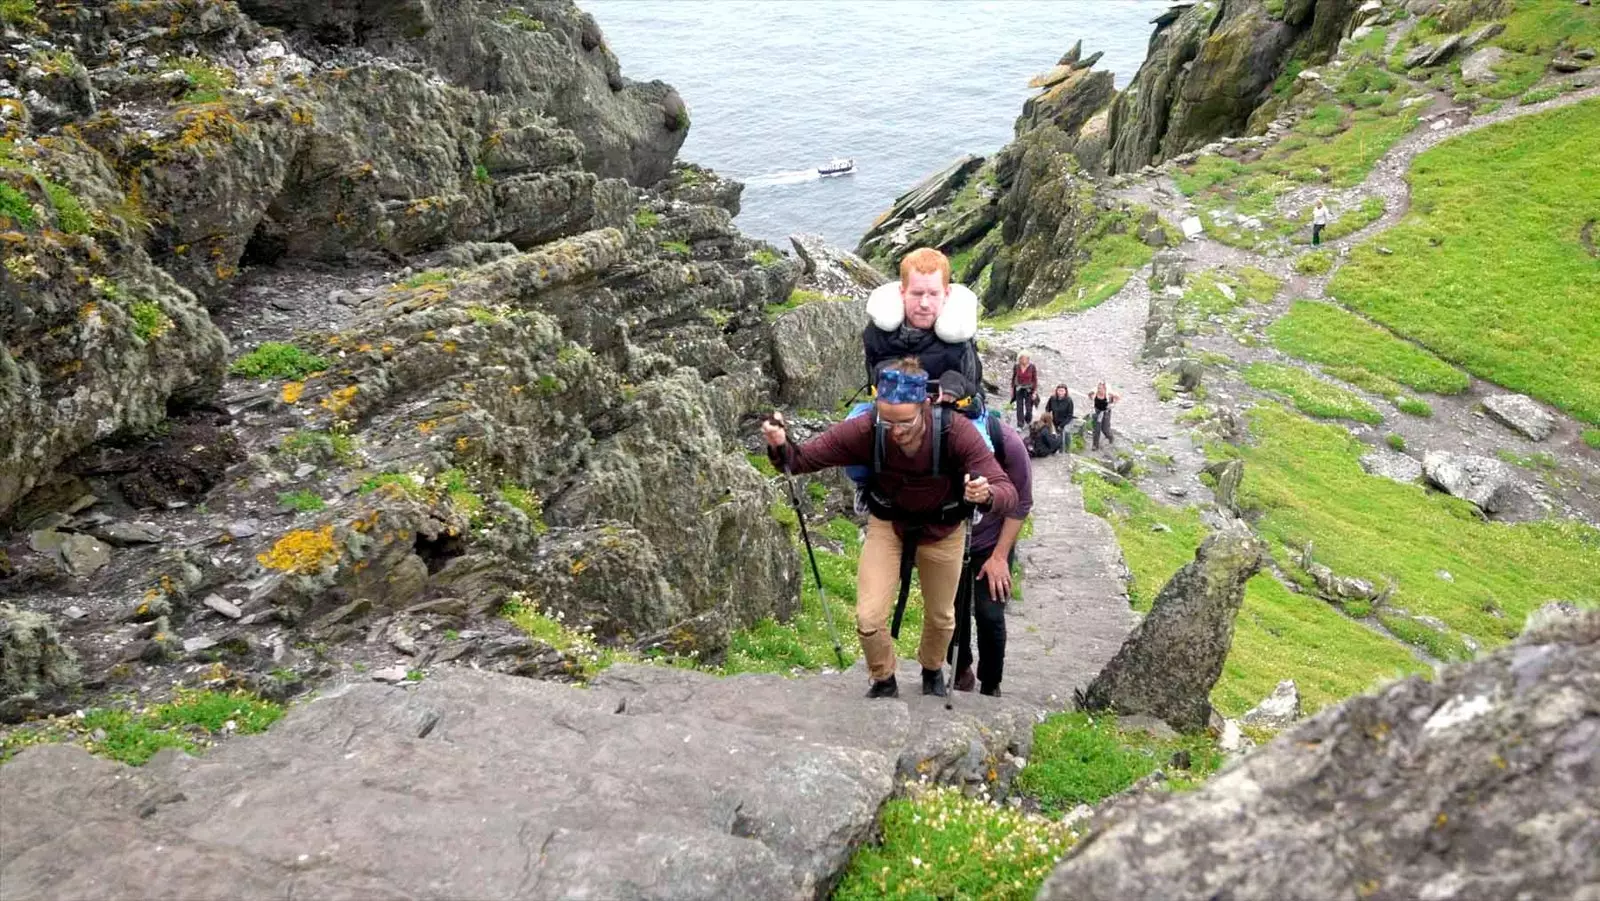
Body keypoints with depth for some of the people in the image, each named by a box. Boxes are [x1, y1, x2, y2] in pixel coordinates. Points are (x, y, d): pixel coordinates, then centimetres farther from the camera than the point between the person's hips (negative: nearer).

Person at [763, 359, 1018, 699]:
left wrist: (987, 496, -60)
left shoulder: (956, 431, -35)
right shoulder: (866, 431, -32)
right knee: (868, 620, -8)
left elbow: (1007, 492, -36)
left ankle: (932, 672, 53)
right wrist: (780, 448, -47)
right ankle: (884, 684, 24)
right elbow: (804, 458, -24)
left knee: (941, 618, 19)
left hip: (943, 529, 0)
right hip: (886, 523, 0)